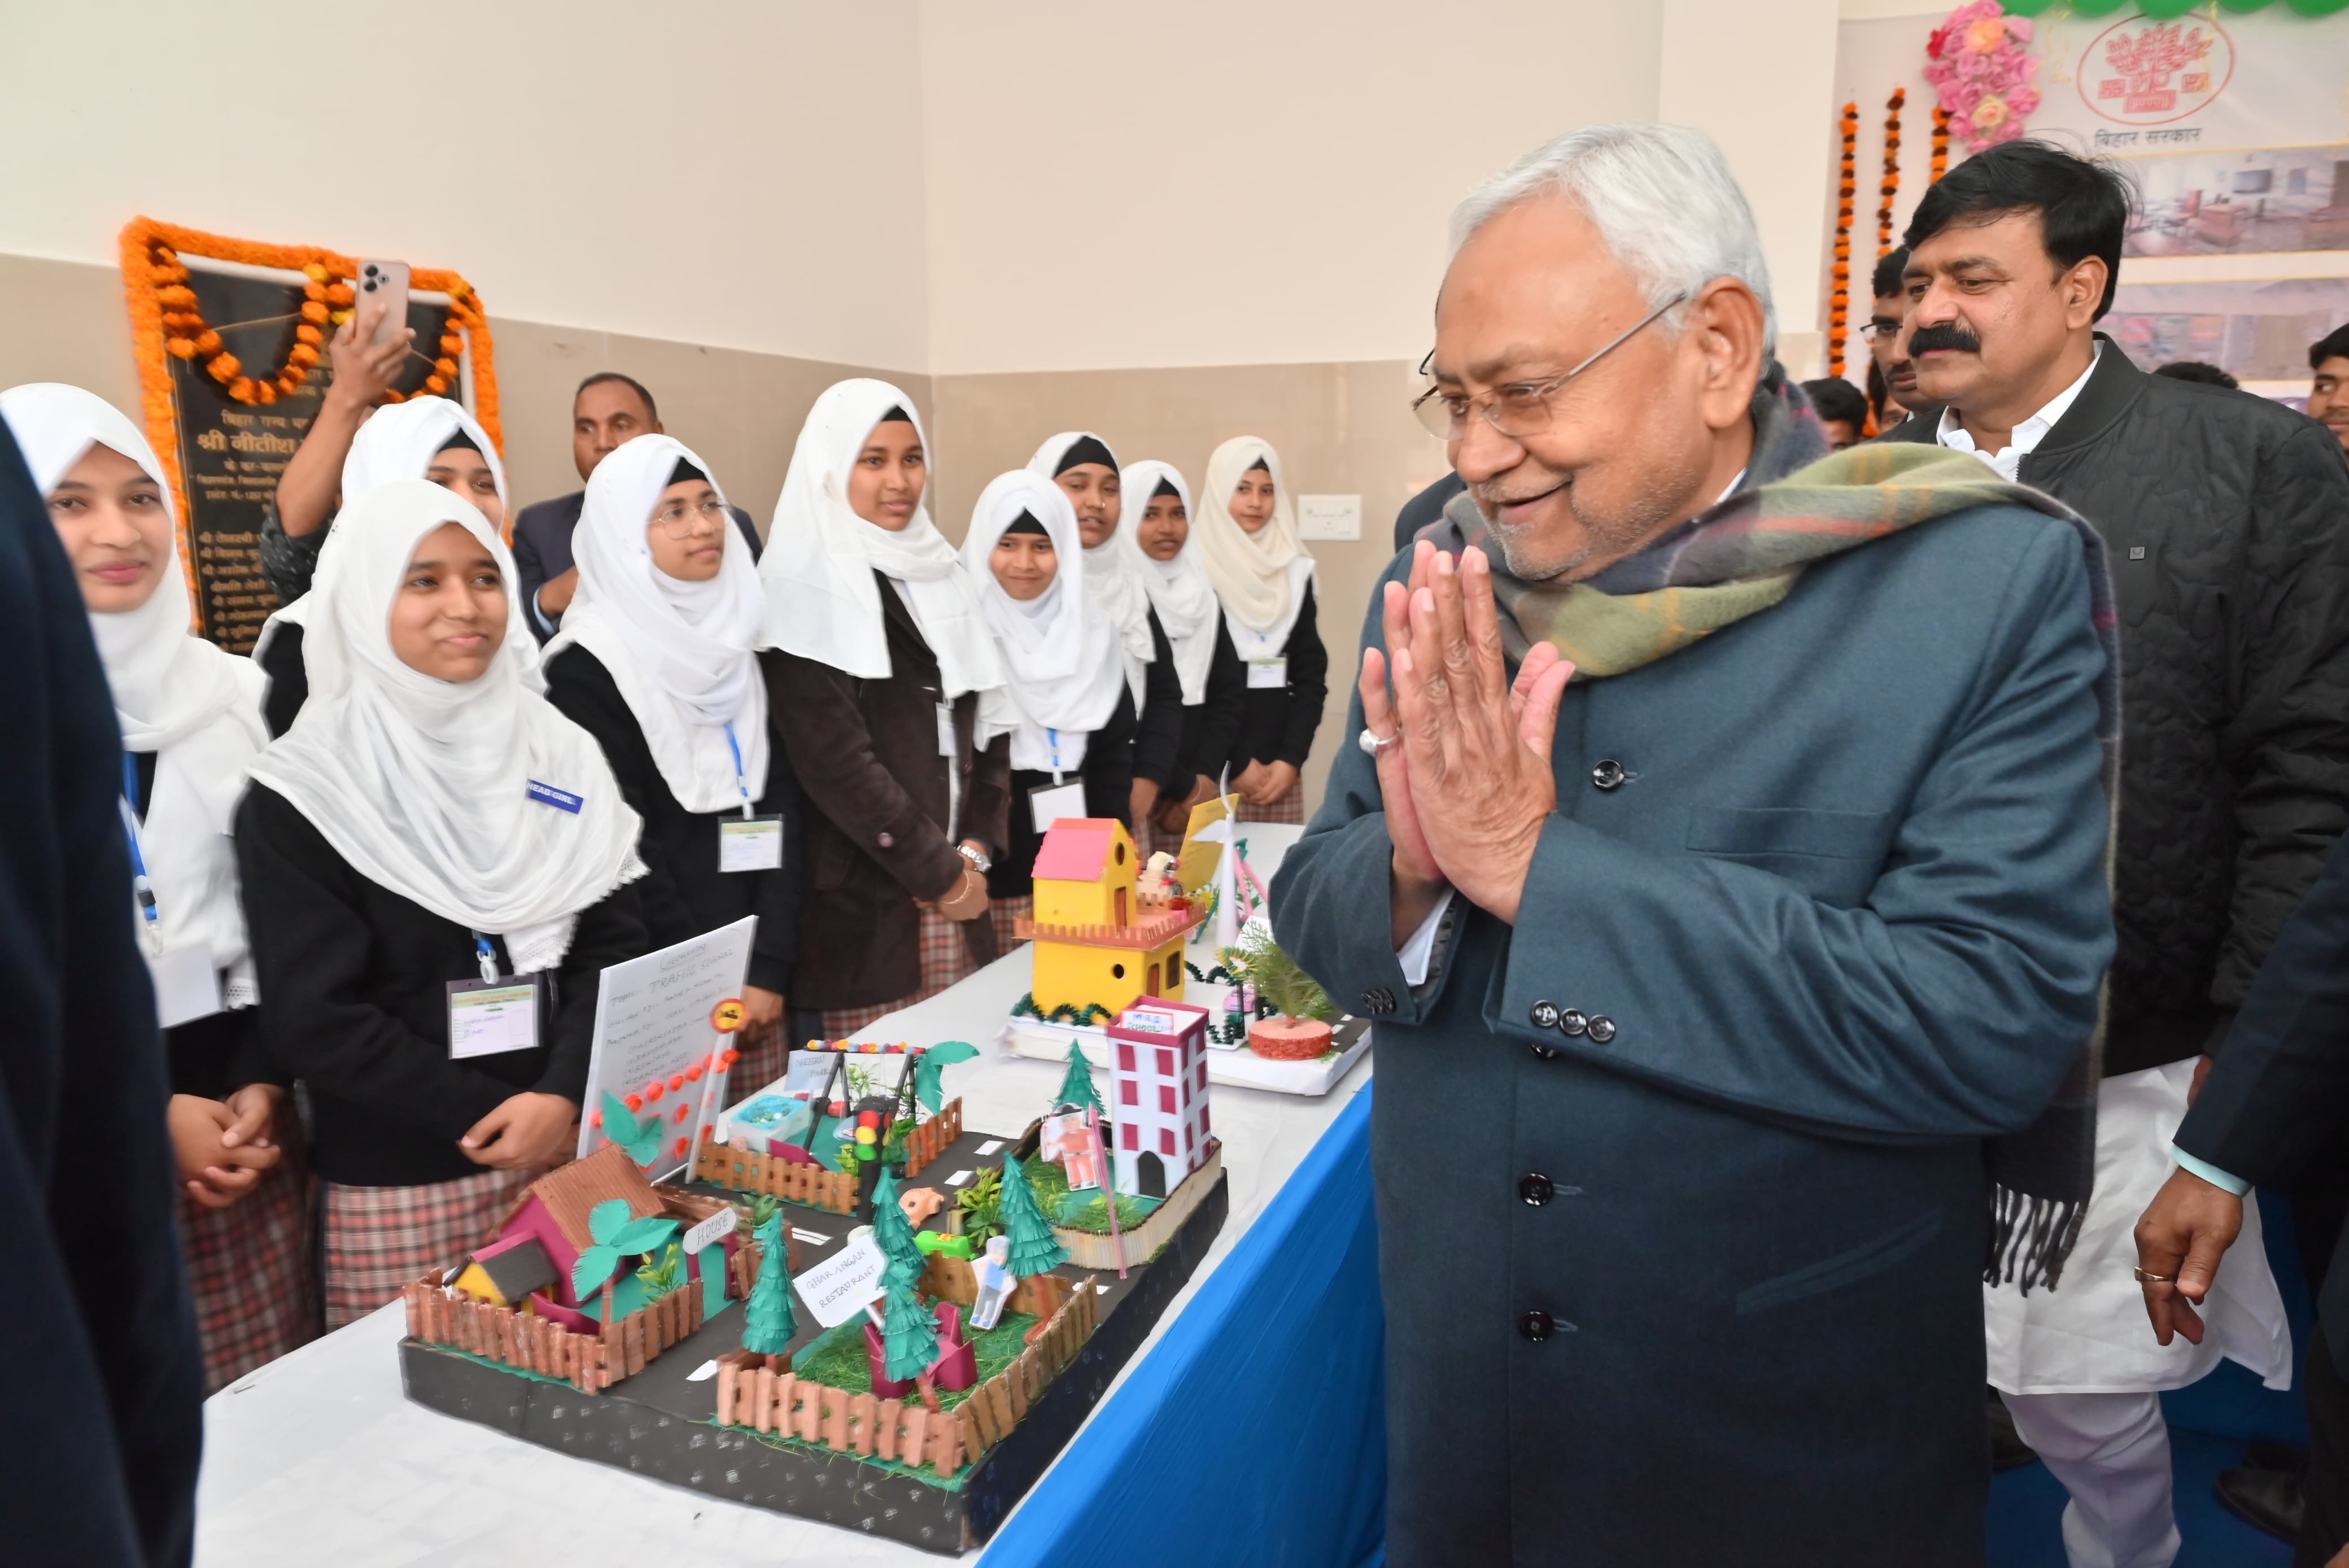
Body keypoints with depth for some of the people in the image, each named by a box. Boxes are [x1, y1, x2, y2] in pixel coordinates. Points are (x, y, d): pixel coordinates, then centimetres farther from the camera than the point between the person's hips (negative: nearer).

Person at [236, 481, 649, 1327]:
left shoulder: (559, 752, 3)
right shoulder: (301, 795, -8)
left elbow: (614, 946, 0)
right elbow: (315, 1020, -11)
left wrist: (563, 1096, -14)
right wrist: (497, 1116, -13)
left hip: (574, 1156, 3)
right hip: (398, 1190, -3)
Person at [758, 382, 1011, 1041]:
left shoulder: (942, 578, 13)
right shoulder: (806, 588, -8)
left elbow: (988, 727, 13)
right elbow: (834, 760, -15)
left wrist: (975, 852, -1)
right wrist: (941, 873, -10)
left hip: (957, 909, 6)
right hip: (857, 911, -6)